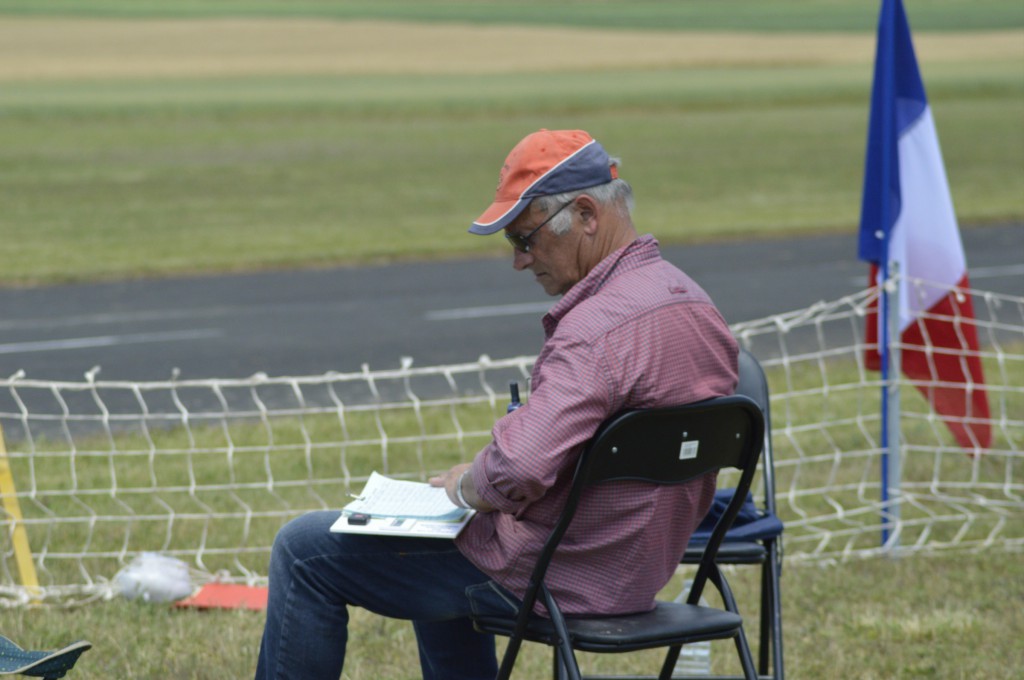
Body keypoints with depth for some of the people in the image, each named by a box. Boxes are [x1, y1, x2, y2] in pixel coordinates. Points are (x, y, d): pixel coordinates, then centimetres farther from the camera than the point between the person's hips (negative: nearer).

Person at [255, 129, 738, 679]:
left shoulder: (598, 328, -29)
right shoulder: (695, 304, 3)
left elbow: (517, 470, -39)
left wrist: (464, 485, -15)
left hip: (557, 580, -10)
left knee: (304, 550, 2)